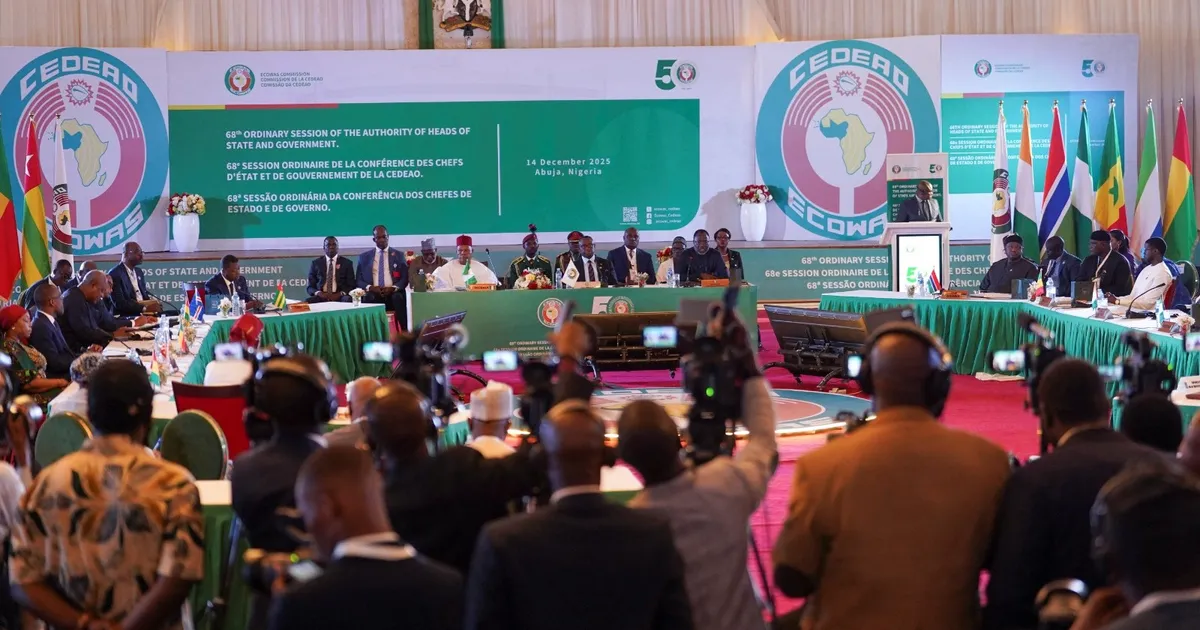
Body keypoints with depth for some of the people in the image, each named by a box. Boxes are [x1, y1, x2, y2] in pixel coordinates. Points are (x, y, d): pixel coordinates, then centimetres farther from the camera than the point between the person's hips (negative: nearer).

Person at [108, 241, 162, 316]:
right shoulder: (115, 273, -8)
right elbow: (119, 303, -16)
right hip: (126, 316, -7)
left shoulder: (139, 271, 17)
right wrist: (144, 308, -24)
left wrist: (153, 301, -2)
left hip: (143, 313, 8)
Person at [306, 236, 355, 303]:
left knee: (347, 300, -37)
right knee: (307, 302, -32)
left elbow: (351, 286, 6)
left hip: (339, 297, -1)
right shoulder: (316, 263, 13)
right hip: (321, 297, 1)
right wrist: (319, 293, -12)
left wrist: (340, 294, -14)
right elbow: (310, 287, 11)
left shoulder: (347, 263, 10)